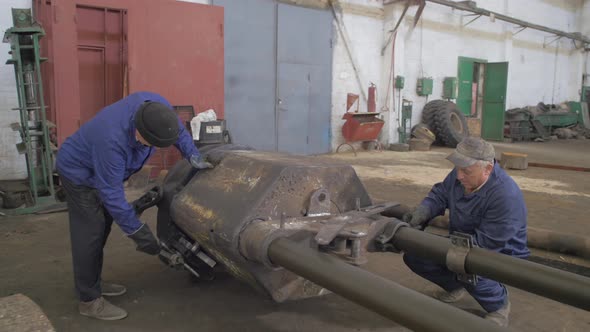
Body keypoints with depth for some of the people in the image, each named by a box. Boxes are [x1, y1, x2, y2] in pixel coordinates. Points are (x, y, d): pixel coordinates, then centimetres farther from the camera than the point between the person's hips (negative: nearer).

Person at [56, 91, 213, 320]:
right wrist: (136, 231, -27)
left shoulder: (157, 107, -26)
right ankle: (89, 300, 3)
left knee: (102, 228, 14)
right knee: (89, 233, -8)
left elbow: (177, 130, -2)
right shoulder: (112, 140, -42)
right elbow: (111, 194, -33)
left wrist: (194, 157, -10)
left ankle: (93, 283, 29)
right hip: (79, 171, -8)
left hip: (103, 169, 8)